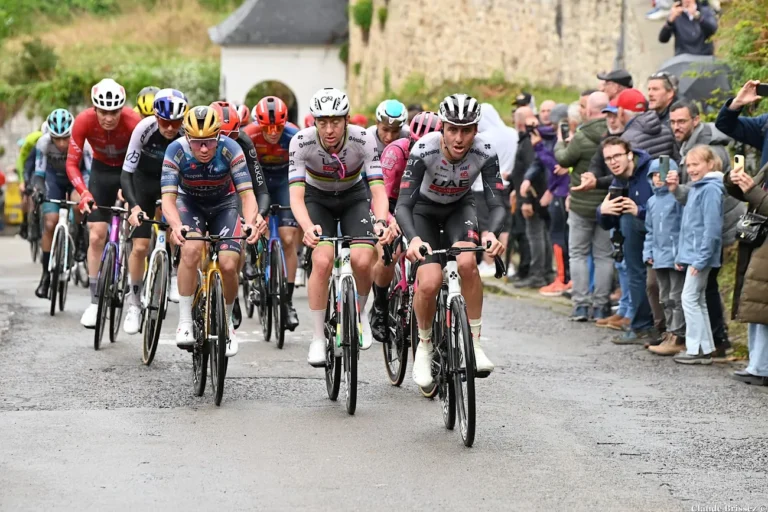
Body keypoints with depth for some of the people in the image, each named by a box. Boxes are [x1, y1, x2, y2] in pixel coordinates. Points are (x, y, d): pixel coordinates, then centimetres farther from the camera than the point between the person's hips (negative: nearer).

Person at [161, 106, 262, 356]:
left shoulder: (230, 150, -28)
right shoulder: (176, 151, -28)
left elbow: (248, 194, -30)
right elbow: (168, 197, -33)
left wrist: (250, 223, -51)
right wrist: (176, 226, -54)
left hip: (223, 205, 1)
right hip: (189, 203, -1)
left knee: (229, 265, -17)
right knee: (191, 249, -31)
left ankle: (227, 323, 11)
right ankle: (185, 322, -22)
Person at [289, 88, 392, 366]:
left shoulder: (364, 139, -29)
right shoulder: (302, 142, -29)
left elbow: (378, 190, -31)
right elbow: (296, 195, -34)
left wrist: (381, 221, -51)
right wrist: (307, 227, -54)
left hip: (353, 198, 1)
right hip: (317, 199, 0)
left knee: (362, 260, -22)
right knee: (322, 260, -24)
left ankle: (360, 312, 10)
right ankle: (318, 338, -10)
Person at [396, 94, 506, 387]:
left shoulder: (485, 152, -28)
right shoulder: (425, 149, -33)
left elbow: (496, 204, -28)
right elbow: (403, 205, -35)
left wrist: (492, 233, -50)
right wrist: (413, 238, -55)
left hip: (460, 207, 1)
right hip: (424, 208, -1)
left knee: (467, 262, -30)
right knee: (430, 282, -21)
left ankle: (474, 343, -17)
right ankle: (424, 346, 7)